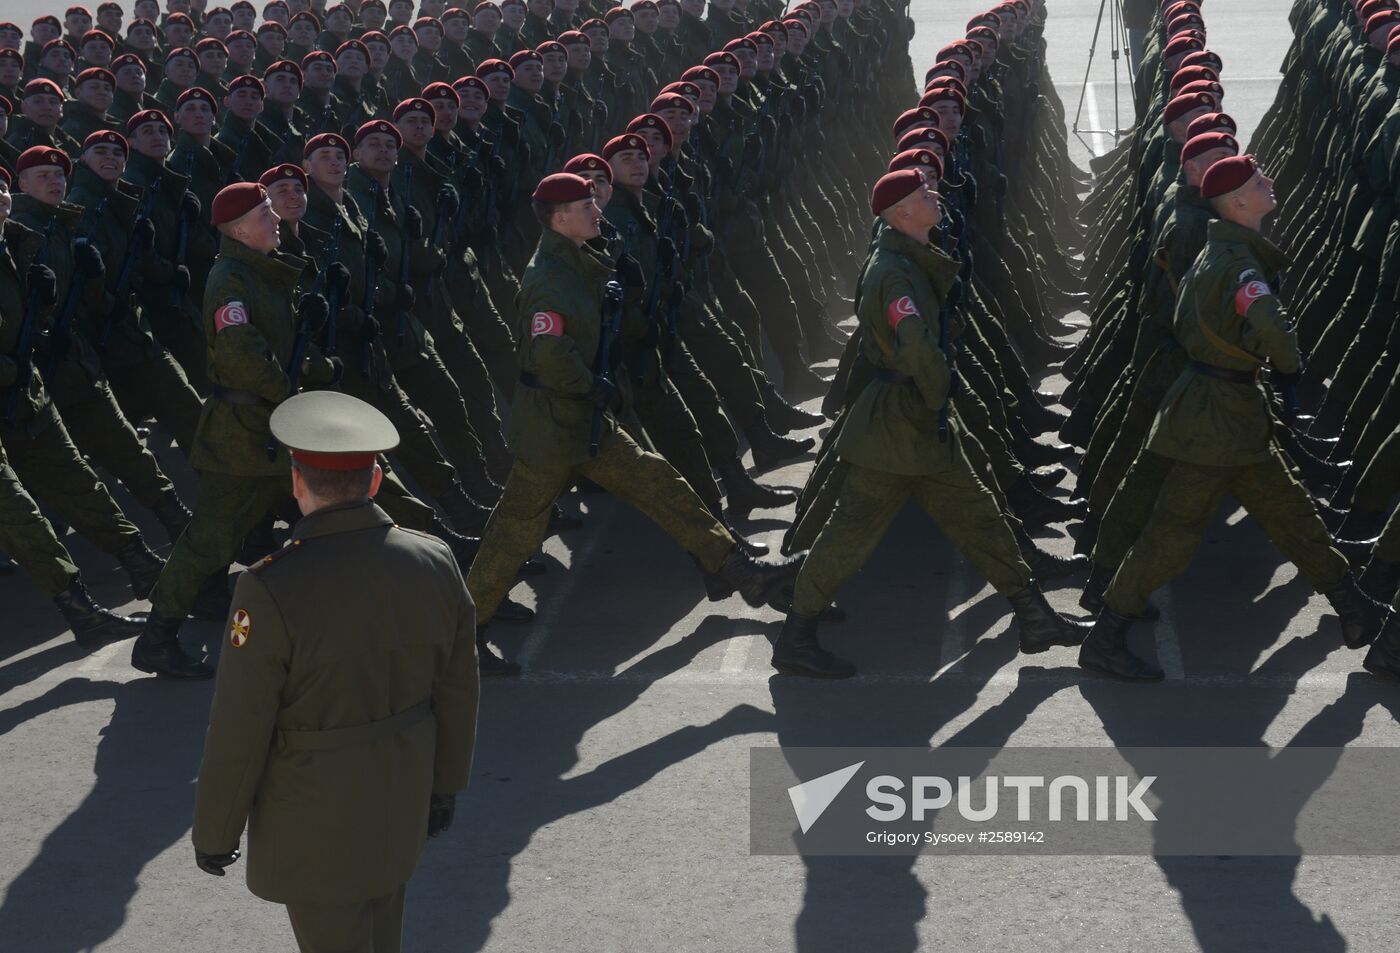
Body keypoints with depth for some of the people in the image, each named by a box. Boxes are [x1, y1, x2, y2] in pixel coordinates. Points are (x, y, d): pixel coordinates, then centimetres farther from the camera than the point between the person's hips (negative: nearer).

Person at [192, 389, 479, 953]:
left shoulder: (271, 592, -28)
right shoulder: (435, 564, -12)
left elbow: (238, 732, -20)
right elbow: (456, 693, 1)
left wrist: (213, 832, -5)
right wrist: (445, 786, 16)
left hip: (317, 823, -5)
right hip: (401, 801, 5)